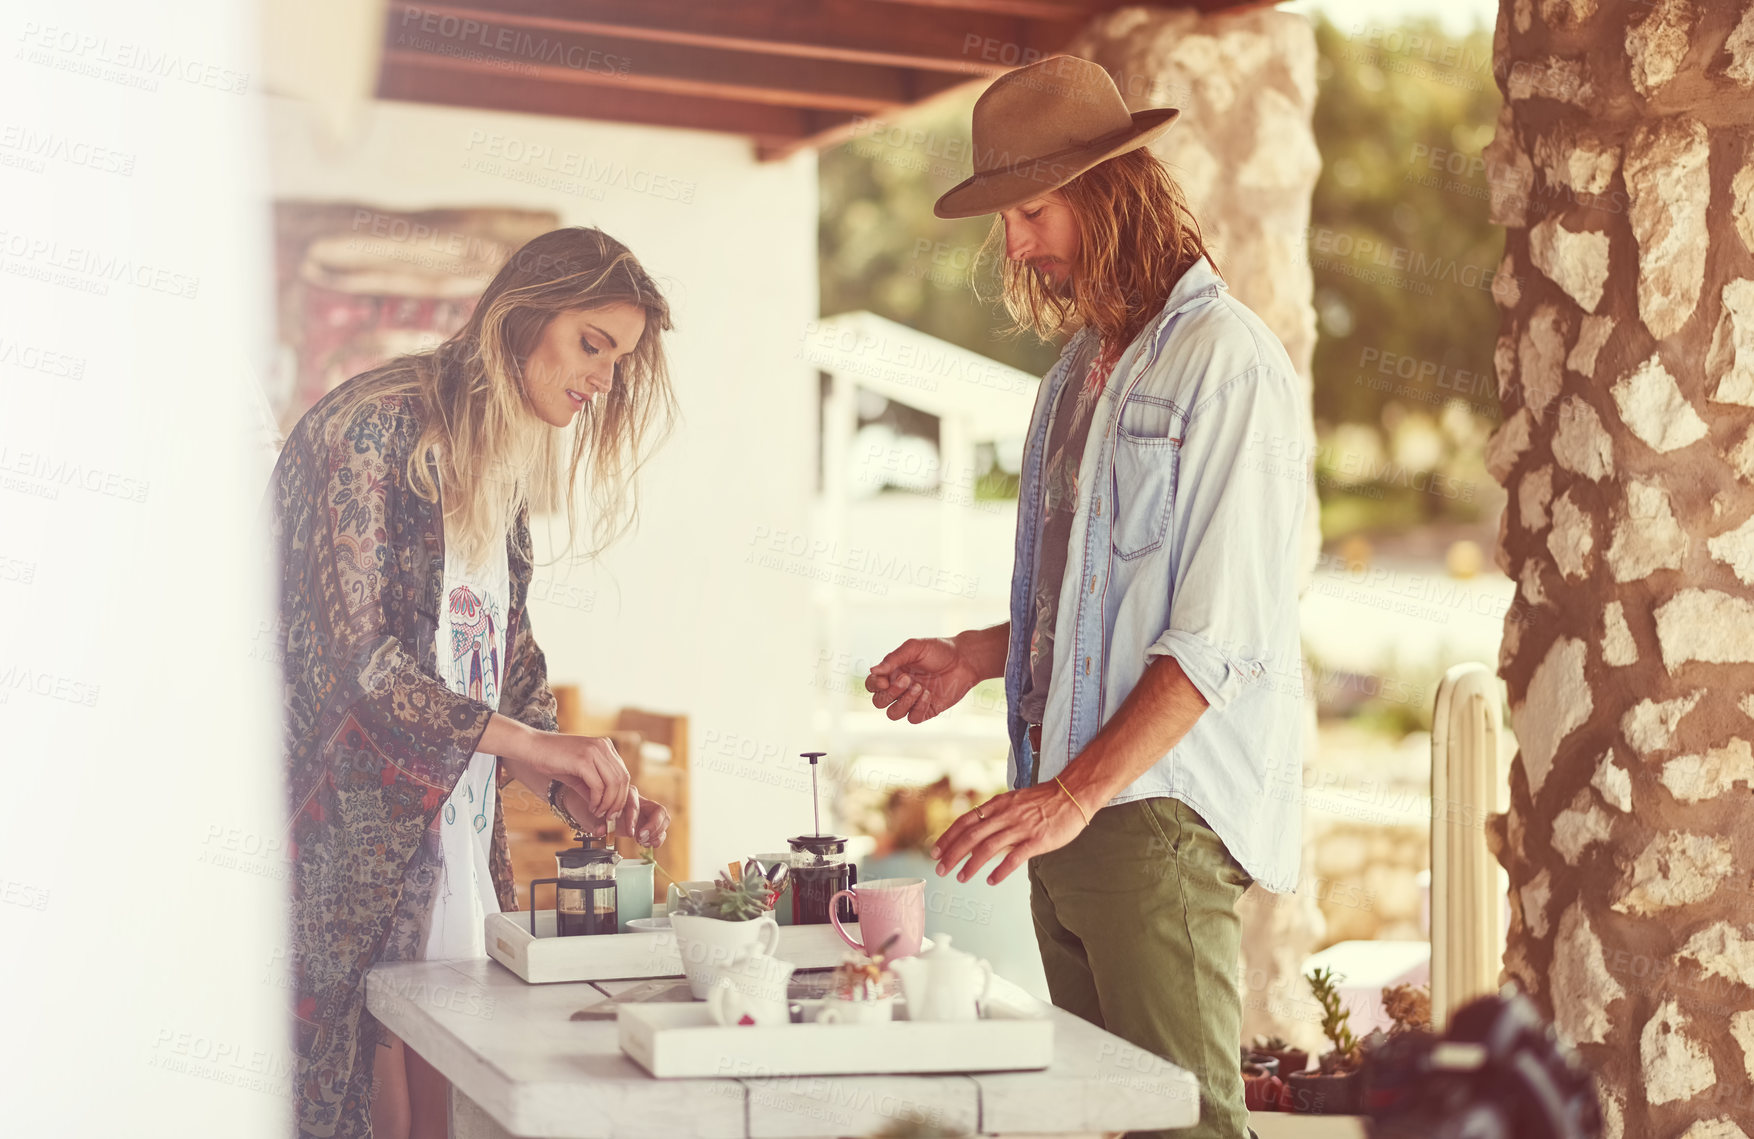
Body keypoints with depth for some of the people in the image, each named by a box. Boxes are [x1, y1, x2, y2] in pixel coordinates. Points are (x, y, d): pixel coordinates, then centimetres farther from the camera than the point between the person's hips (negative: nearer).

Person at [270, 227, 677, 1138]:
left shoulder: (500, 478, 16)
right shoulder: (368, 428, -10)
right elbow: (347, 650, -19)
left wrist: (579, 787, 3)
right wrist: (530, 743, -20)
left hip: (452, 843, 8)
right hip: (348, 849, -8)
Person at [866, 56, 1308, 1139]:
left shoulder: (1226, 362, -10)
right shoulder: (1080, 370, 18)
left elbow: (1223, 633, -17)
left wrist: (1076, 793, -22)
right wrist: (978, 655, 11)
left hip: (1164, 807, -8)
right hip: (1069, 808, 8)